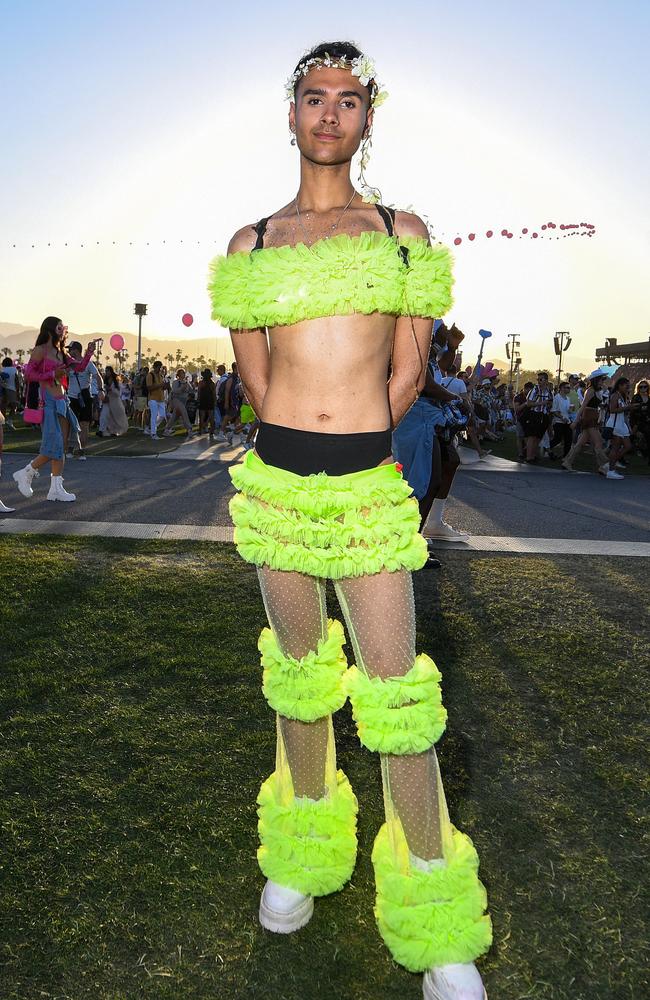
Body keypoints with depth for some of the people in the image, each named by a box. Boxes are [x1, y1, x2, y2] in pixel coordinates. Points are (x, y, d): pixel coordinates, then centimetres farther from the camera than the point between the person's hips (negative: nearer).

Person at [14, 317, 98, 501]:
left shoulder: (61, 352, 16)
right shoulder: (40, 350, -6)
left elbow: (79, 367, 16)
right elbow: (28, 373, -12)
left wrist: (89, 352, 3)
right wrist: (53, 374, -18)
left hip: (62, 401, 8)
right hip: (49, 401, -8)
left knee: (62, 446, 6)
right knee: (53, 446, -10)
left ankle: (56, 488, 10)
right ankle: (25, 474, 10)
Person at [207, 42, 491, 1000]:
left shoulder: (404, 231, 9)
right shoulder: (250, 242, 11)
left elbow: (409, 371, 5)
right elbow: (255, 376, 9)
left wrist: (348, 449, 6)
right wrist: (317, 447, 6)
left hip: (370, 486, -2)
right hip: (276, 479, 2)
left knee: (396, 692, -1)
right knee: (299, 666, 14)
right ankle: (306, 845, 37)